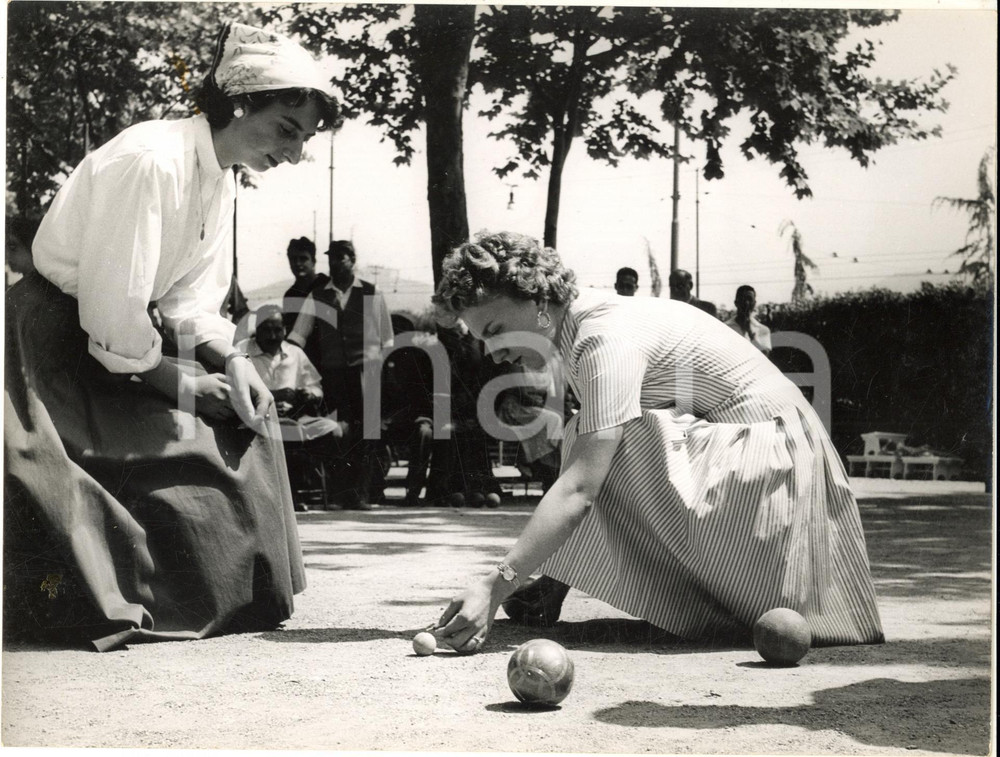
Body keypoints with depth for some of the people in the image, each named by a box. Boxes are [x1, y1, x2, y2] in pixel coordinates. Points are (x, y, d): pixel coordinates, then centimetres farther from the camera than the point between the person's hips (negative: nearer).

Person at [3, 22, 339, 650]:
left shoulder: (222, 182, 3)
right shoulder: (151, 161, -27)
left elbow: (191, 297, 5)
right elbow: (111, 307, -28)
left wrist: (231, 361, -12)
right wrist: (181, 385, -19)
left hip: (118, 336, 9)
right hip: (57, 333, -9)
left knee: (242, 407, 6)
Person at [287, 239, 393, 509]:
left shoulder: (372, 295, 8)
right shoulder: (317, 297, 12)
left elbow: (387, 338, 9)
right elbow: (298, 334, 7)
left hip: (366, 370, -1)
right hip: (332, 373, 2)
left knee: (366, 433, -6)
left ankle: (362, 493, -2)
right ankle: (344, 494, 5)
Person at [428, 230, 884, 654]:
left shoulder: (607, 337, -23)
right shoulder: (576, 329, 6)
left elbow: (580, 488, -32)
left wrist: (495, 587, -36)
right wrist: (555, 576, 6)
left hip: (766, 453, -10)